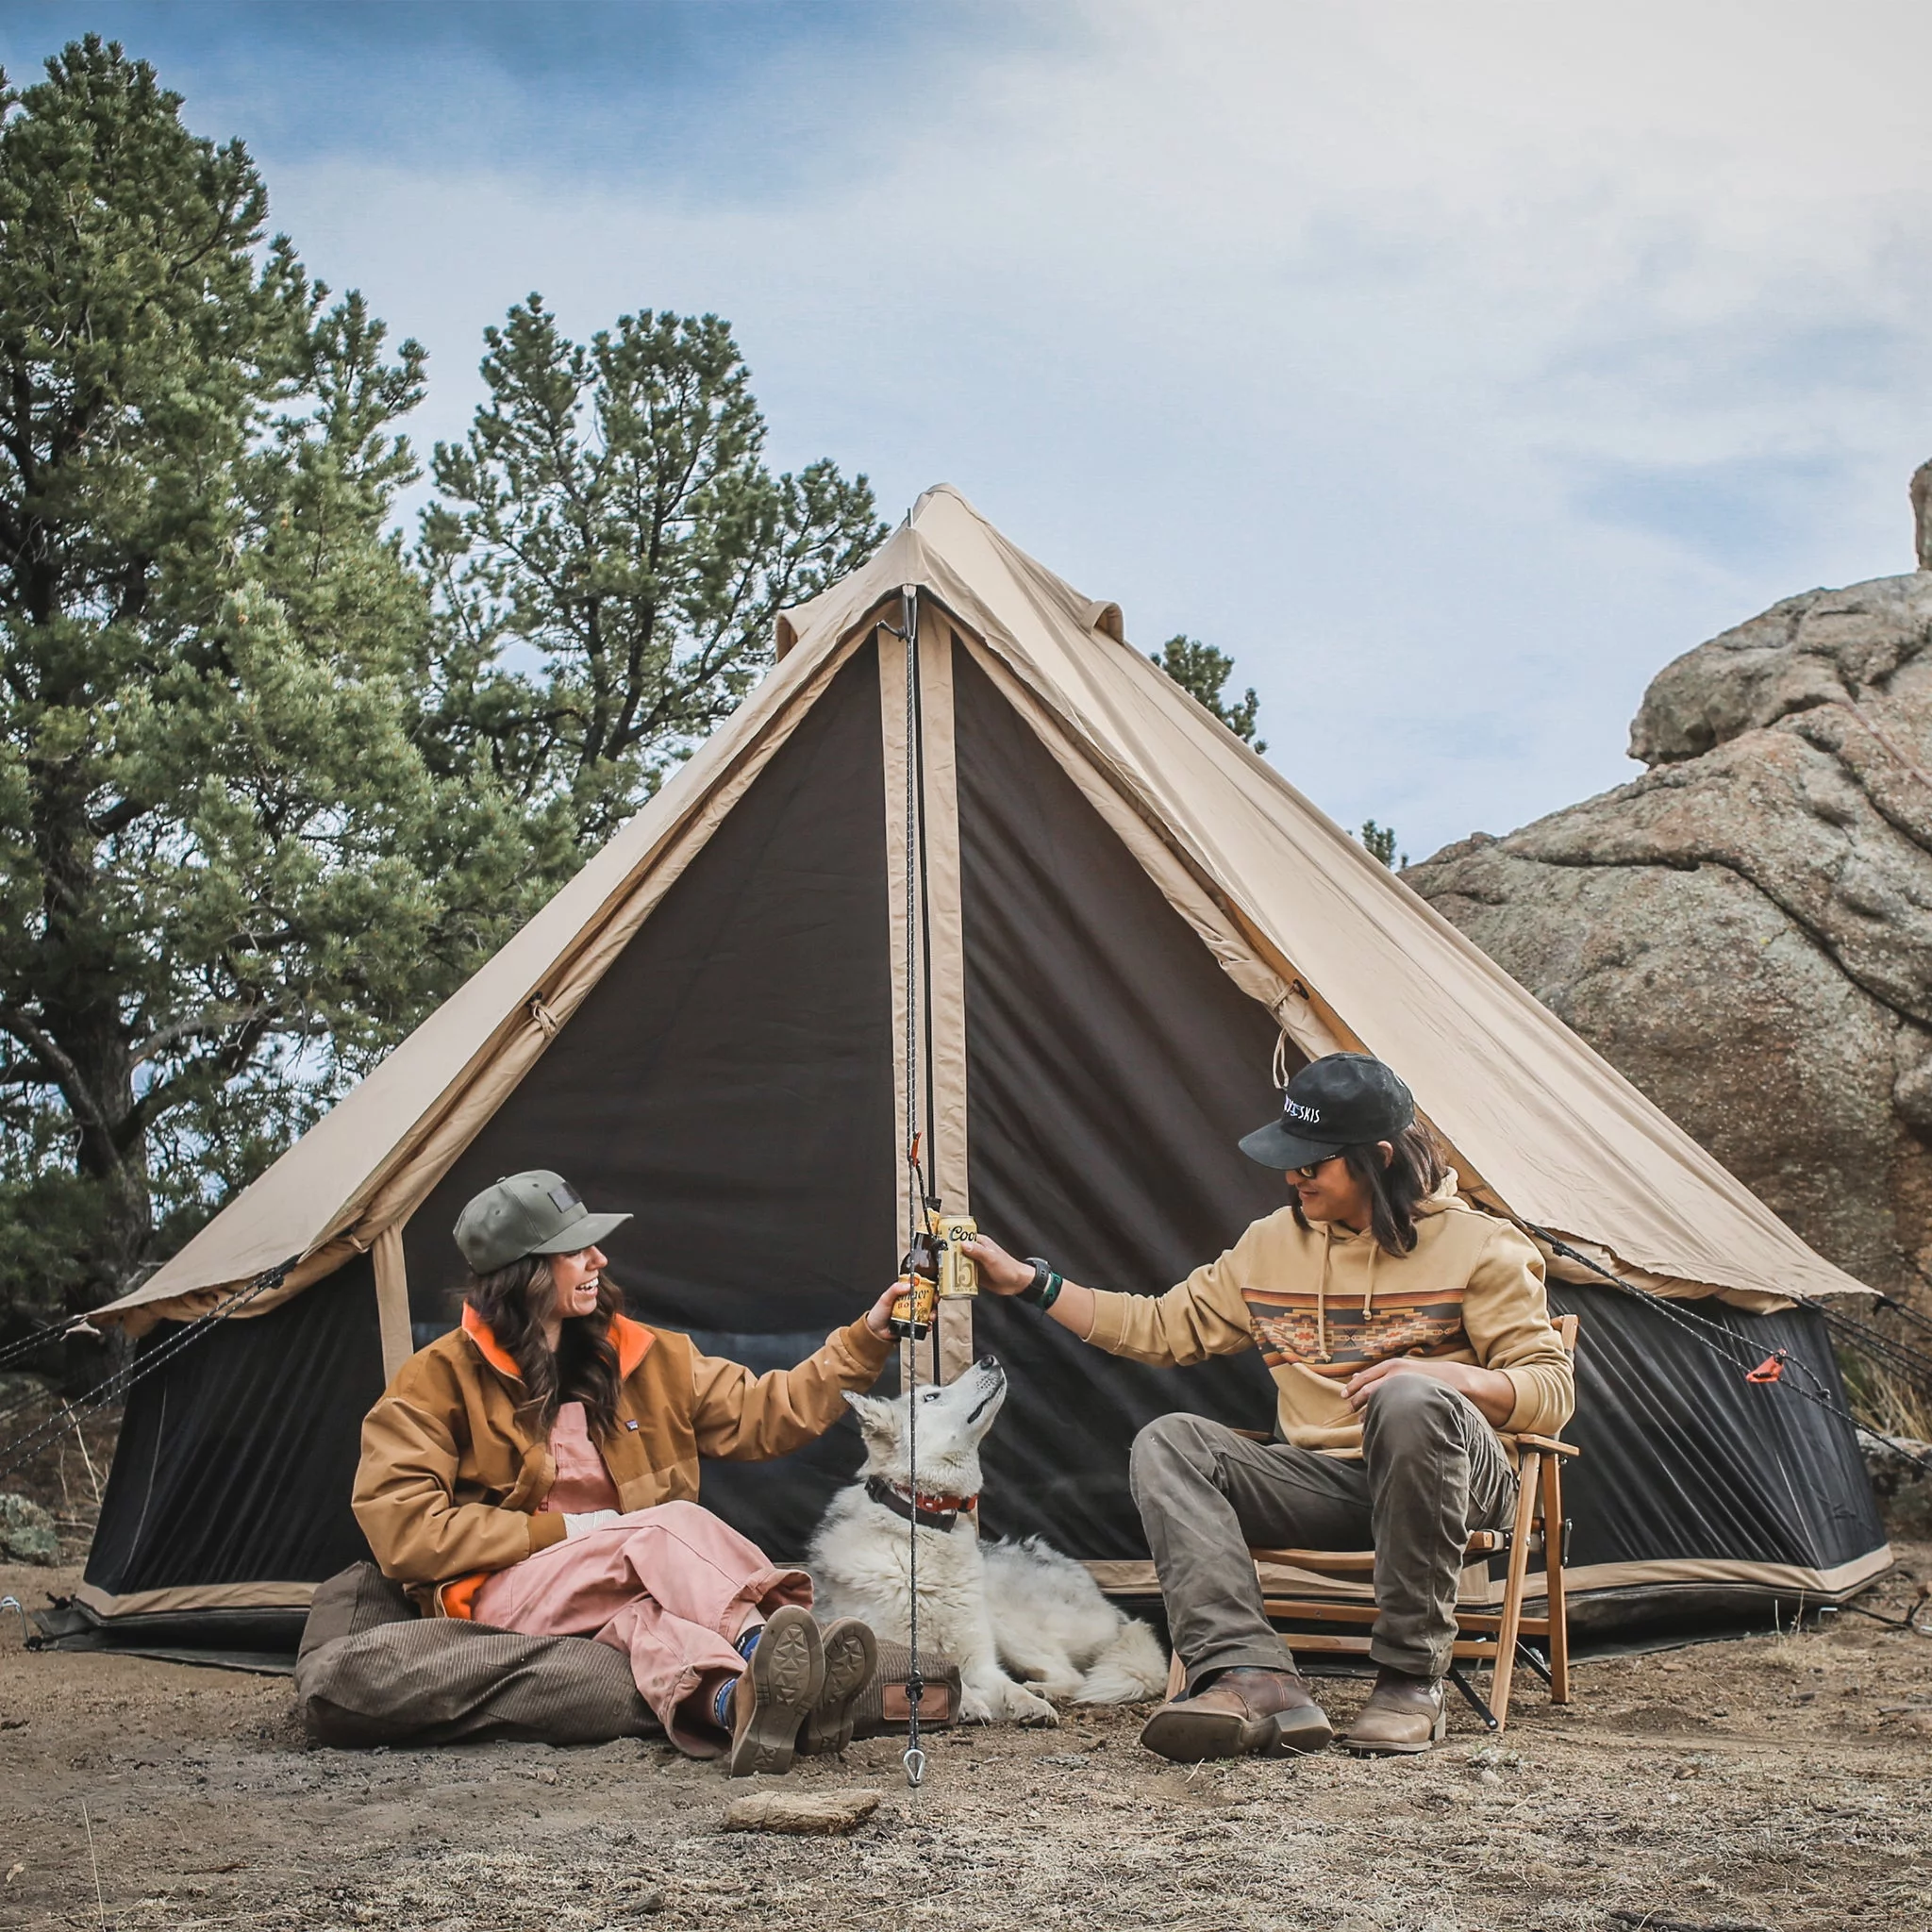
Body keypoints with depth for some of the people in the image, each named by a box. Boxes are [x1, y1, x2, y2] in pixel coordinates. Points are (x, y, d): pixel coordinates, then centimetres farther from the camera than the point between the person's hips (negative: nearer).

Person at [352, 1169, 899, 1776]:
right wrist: (559, 1531, -12)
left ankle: (732, 1703, -67)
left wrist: (866, 1340, 6)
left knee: (636, 1612, -34)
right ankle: (760, 1643, -60)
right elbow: (402, 1530, -10)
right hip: (501, 1585, -4)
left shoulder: (638, 1354, 13)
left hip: (624, 1586, 4)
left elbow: (765, 1412, 15)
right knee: (674, 1527, -30)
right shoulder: (438, 1380, -1)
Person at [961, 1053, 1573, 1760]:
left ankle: (1411, 1678, -27)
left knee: (1412, 1403, -38)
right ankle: (1255, 1679, -38)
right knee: (1169, 1443, -19)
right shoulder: (1272, 1244, 12)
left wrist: (1440, 1374, -25)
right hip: (1322, 1484, 5)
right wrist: (1029, 1281, 10)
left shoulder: (1478, 1245, -2)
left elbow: (1551, 1390, -6)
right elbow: (1164, 1328, 17)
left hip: (1443, 1479, -4)